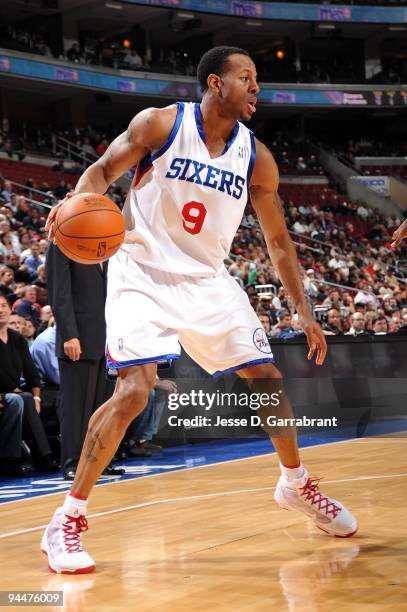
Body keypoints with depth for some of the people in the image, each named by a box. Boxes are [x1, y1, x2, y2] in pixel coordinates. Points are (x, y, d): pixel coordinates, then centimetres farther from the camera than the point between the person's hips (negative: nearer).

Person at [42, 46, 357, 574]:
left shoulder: (256, 158, 1)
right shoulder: (160, 123, -10)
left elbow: (278, 240, 10)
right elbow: (104, 169, -5)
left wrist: (304, 311, 7)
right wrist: (79, 202, -28)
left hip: (207, 281, 5)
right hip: (144, 276, -5)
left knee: (267, 377, 5)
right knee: (135, 390, -21)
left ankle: (297, 485, 31)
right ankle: (68, 519, -11)